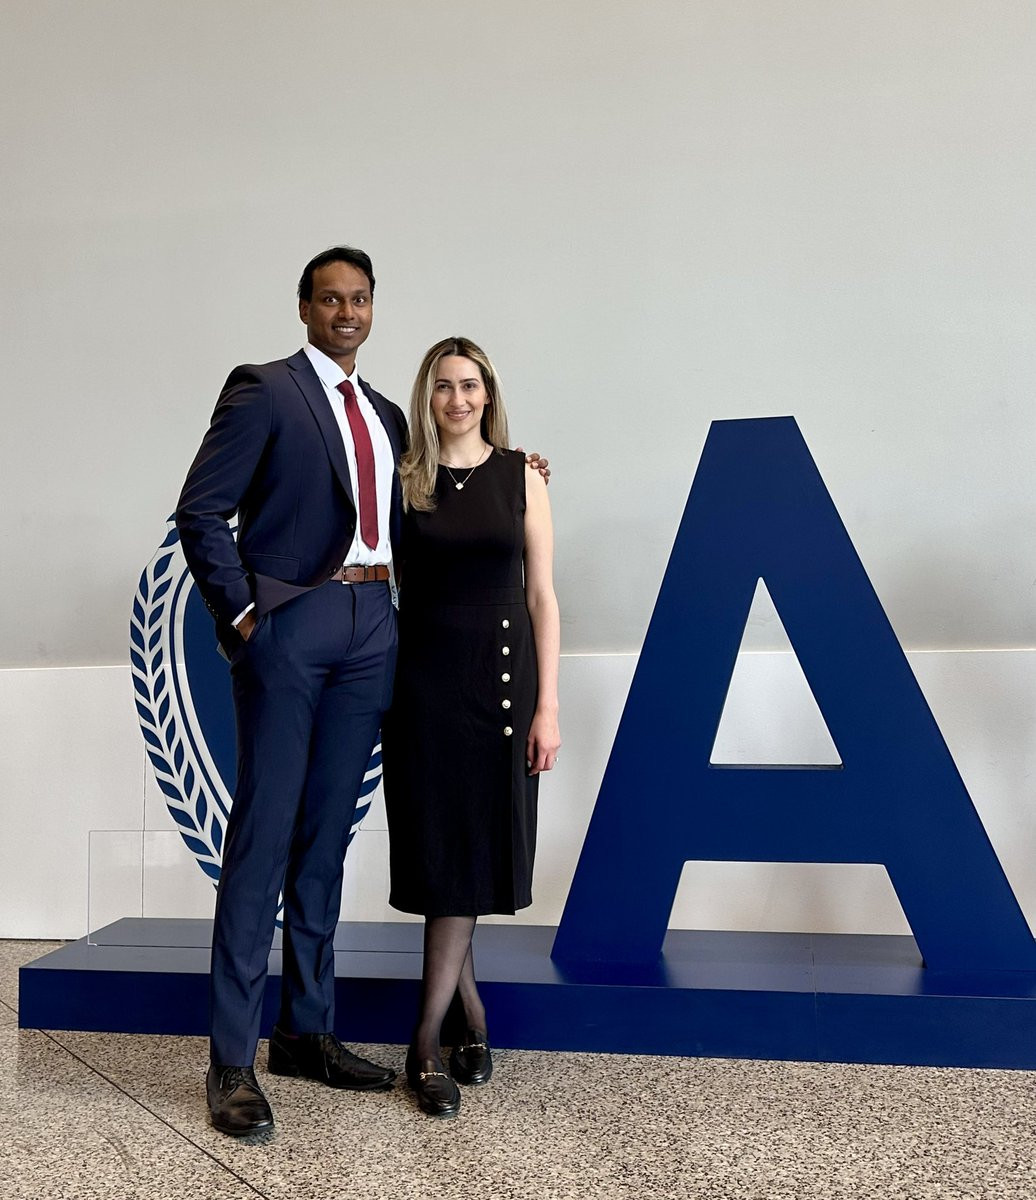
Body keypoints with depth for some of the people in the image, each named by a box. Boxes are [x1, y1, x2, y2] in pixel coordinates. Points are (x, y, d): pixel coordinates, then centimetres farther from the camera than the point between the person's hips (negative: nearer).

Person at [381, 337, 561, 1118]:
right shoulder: (405, 479, 5)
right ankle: (472, 1016, 19)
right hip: (424, 680, 1)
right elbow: (383, 584, 5)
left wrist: (547, 705, -5)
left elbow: (541, 596, 1)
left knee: (472, 851, 0)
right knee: (438, 850, 2)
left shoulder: (522, 477, 4)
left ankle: (429, 1040, 9)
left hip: (500, 679, 0)